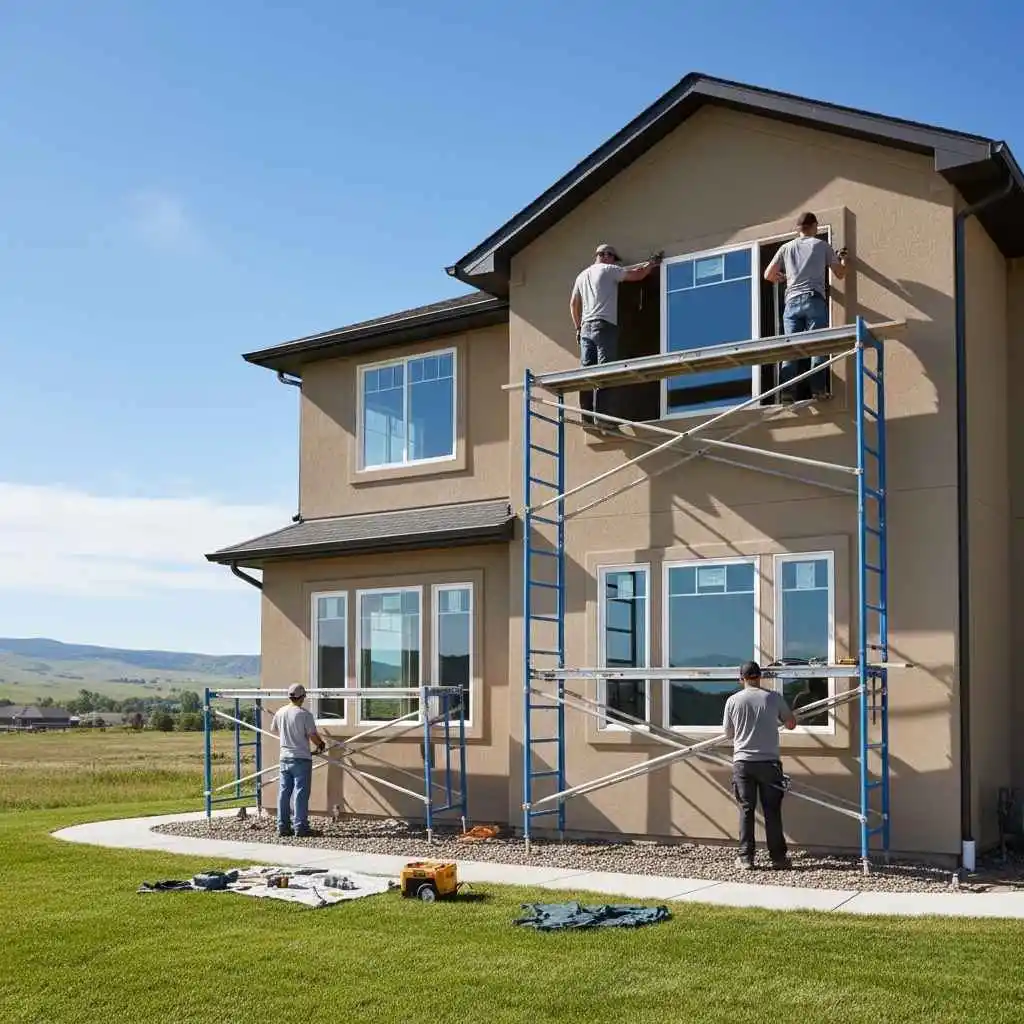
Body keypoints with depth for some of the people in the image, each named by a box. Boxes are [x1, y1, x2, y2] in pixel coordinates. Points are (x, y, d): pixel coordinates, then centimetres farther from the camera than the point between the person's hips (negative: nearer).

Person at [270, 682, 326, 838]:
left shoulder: (280, 712, 4)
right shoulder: (304, 714, -14)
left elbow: (274, 730, 20)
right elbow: (312, 735, -14)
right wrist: (321, 744, 7)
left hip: (285, 758, 6)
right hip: (301, 758, -6)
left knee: (284, 792, 9)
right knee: (301, 793, -2)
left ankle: (283, 826, 12)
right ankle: (301, 827, -2)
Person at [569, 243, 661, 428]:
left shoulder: (582, 276, 21)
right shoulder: (608, 270, 2)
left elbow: (573, 304, 22)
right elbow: (637, 275, 0)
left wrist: (578, 328, 26)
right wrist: (652, 263, 17)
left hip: (586, 327, 7)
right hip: (605, 325, -7)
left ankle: (587, 416, -4)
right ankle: (602, 415, -19)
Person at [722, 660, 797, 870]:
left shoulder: (733, 701, -1)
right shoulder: (773, 698, -3)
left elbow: (728, 733, 10)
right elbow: (791, 724, 9)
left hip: (742, 762, 1)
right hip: (768, 761, -1)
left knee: (746, 810, 5)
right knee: (772, 810, 6)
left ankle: (745, 858, 5)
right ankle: (778, 857, 11)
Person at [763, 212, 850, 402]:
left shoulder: (786, 248, 18)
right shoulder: (822, 245, 12)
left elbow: (768, 275, 18)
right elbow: (840, 274, 17)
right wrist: (844, 260, 39)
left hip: (792, 302, 3)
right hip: (814, 299, -2)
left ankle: (787, 391, -14)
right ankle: (818, 389, -16)